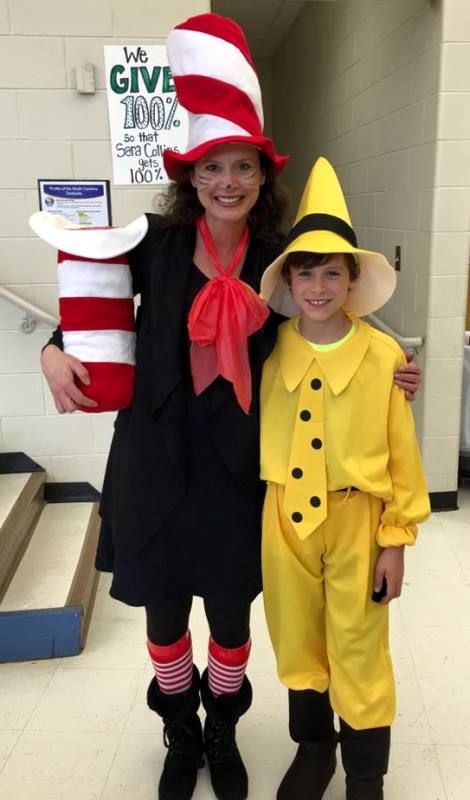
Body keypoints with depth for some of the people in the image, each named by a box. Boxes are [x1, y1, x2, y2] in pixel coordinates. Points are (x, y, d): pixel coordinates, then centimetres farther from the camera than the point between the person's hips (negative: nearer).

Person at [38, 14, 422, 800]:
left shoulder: (278, 261, -4)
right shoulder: (156, 244, -4)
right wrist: (56, 351, -10)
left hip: (236, 466, 0)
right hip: (156, 460, 1)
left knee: (231, 613, 14)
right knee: (163, 611, 15)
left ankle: (224, 733, 44)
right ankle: (180, 735, 44)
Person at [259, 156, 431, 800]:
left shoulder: (382, 356, -12)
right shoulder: (271, 352, -4)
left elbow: (401, 455, -7)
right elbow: (261, 436, 6)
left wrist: (396, 539, -4)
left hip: (357, 519, -2)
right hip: (285, 518, 3)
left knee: (358, 652, 12)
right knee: (298, 645, 19)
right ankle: (312, 748, 44)